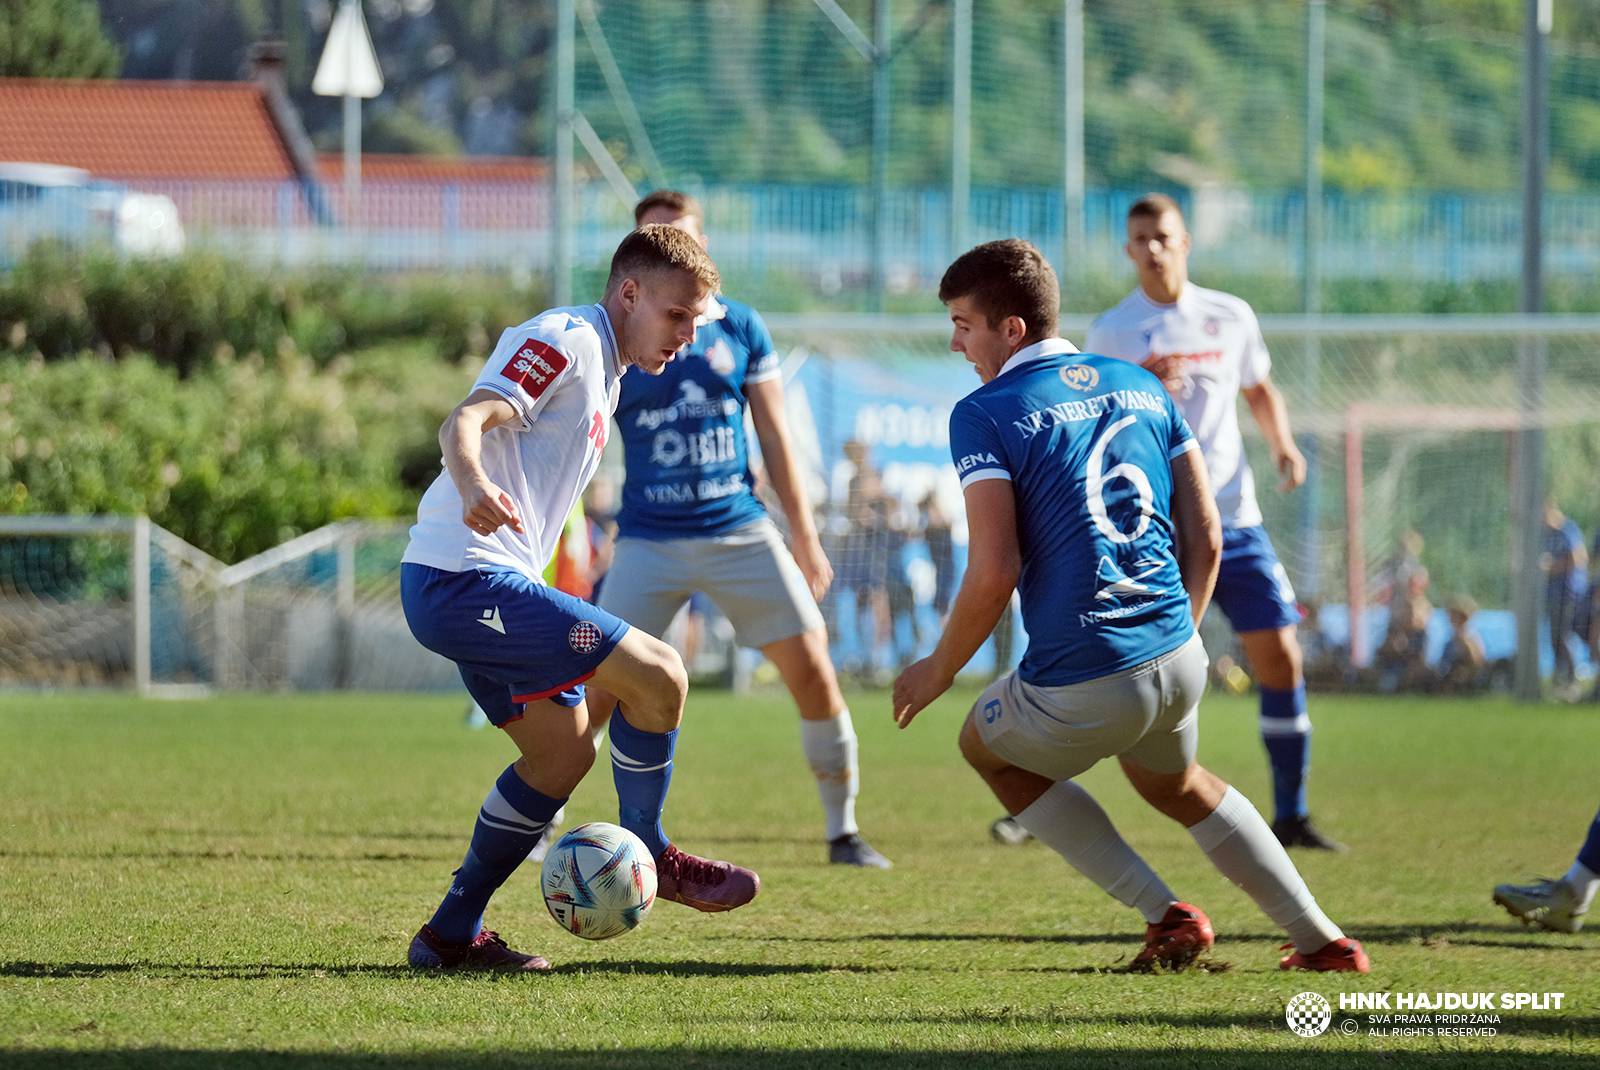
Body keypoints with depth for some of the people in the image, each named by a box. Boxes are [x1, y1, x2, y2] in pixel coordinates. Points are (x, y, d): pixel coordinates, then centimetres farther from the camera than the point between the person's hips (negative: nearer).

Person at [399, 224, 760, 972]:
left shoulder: (601, 368, 21)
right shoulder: (568, 340, -10)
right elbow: (466, 420, -23)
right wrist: (474, 485, -44)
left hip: (469, 587, 11)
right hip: (465, 580, -11)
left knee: (563, 752, 14)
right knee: (658, 673, -14)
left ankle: (451, 935, 16)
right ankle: (646, 856, 5)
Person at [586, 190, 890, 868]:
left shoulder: (740, 328, 4)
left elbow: (774, 437, 8)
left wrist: (804, 534, 5)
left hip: (741, 533, 2)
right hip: (649, 544, -2)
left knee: (814, 675, -3)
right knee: (599, 696, -8)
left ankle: (843, 832, 10)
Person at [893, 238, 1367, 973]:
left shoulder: (984, 415, -8)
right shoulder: (1140, 387, 11)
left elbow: (994, 574, -16)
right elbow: (1205, 537, 11)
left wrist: (939, 670, -1)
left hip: (1082, 687, -6)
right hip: (1180, 662, 6)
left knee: (986, 745, 27)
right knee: (1174, 782, 36)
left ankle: (1164, 916, 18)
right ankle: (1321, 939, 31)